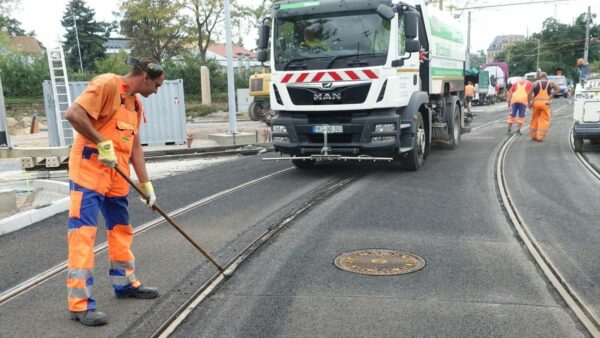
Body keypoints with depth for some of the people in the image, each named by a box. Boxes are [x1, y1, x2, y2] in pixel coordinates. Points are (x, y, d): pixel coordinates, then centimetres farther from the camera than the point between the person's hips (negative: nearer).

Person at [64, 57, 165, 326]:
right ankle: (80, 303, -1)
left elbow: (135, 146, 16)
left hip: (117, 175, 9)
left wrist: (145, 184, 12)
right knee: (83, 232, -7)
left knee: (121, 229, 16)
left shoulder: (135, 103, 15)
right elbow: (73, 113, -21)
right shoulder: (107, 84, -11)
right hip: (89, 170, -9)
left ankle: (126, 284, 31)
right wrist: (103, 144, -20)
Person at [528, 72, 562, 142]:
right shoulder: (550, 83, 10)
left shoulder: (536, 83, 9)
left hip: (536, 102, 1)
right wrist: (552, 95, 2)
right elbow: (558, 89, 1)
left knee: (535, 119, 15)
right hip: (545, 103, -1)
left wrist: (530, 103, 3)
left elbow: (530, 93, -1)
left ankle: (533, 136, 22)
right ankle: (540, 137, 1)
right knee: (544, 120, 5)